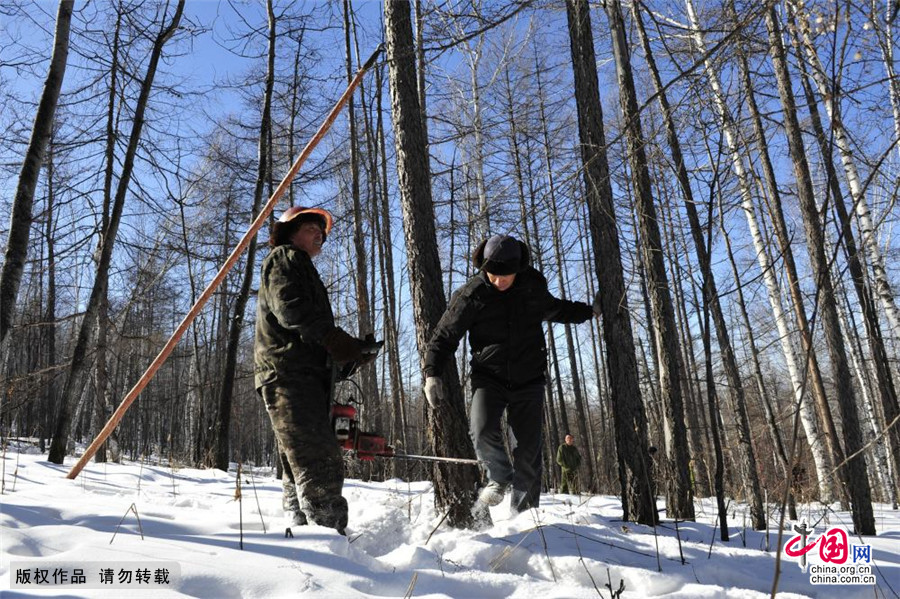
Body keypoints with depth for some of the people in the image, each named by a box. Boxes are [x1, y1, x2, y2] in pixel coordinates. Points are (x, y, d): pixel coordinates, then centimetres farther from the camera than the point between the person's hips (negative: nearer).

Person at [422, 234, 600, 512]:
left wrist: (591, 310, 27)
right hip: (488, 377, -2)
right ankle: (500, 476, 7)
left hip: (528, 380, 2)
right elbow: (445, 335, -3)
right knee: (482, 431, -24)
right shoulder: (471, 294, -10)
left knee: (528, 451, 2)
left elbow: (553, 310, 24)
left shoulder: (534, 285, 1)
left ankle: (524, 513, 20)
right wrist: (432, 374, -14)